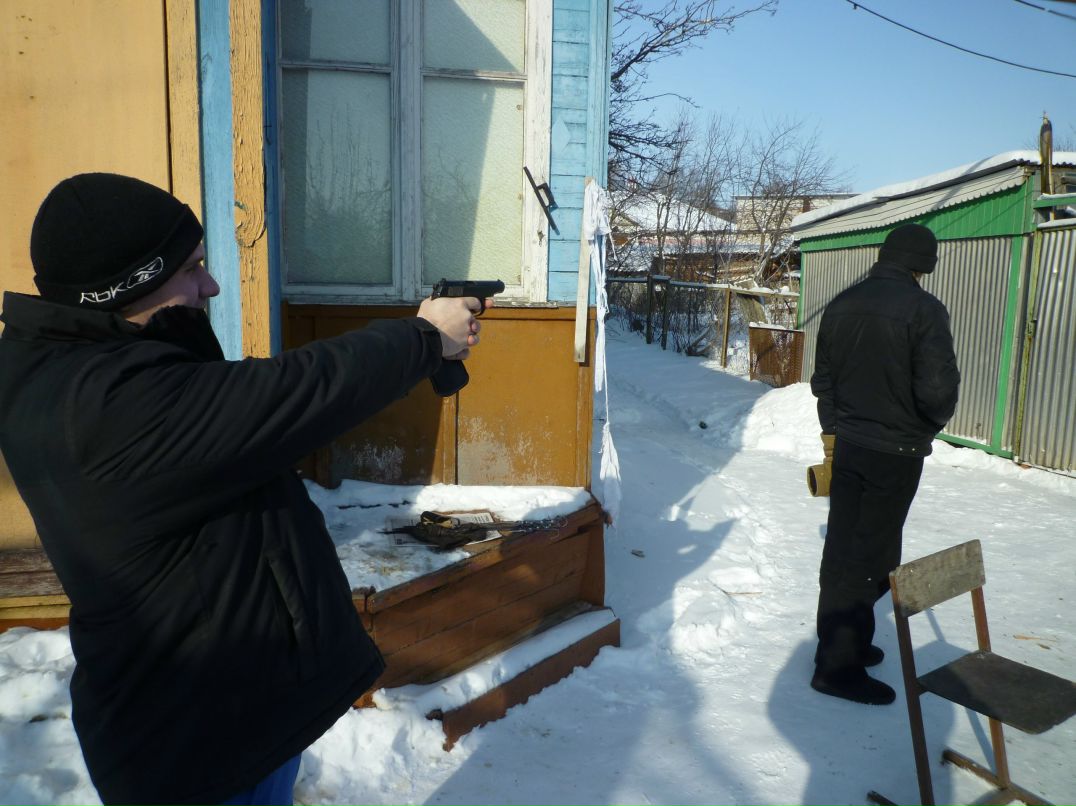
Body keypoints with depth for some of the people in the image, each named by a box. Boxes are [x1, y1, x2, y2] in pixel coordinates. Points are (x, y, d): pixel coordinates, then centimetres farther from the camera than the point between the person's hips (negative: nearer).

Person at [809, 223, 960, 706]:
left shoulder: (842, 304, 4)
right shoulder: (923, 309, -16)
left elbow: (822, 377, 11)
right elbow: (937, 387, -20)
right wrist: (932, 423, 2)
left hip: (847, 445, 6)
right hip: (897, 451, -6)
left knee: (841, 548, 14)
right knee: (871, 558, 1)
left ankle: (841, 644, 28)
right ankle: (838, 665, 8)